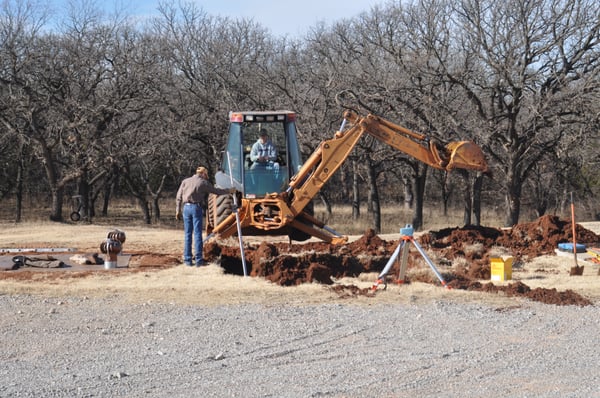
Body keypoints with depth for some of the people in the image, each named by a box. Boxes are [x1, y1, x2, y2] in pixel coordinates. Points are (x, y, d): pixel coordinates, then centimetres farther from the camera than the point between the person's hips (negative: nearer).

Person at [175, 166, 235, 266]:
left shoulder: (185, 181, 11)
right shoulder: (203, 183, 1)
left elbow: (179, 197, 7)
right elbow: (216, 191, 7)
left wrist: (178, 210, 11)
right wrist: (229, 191, 20)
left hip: (186, 207, 3)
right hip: (196, 207, -3)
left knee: (187, 234, 7)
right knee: (197, 234, -1)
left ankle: (187, 260, 6)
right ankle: (198, 260, -3)